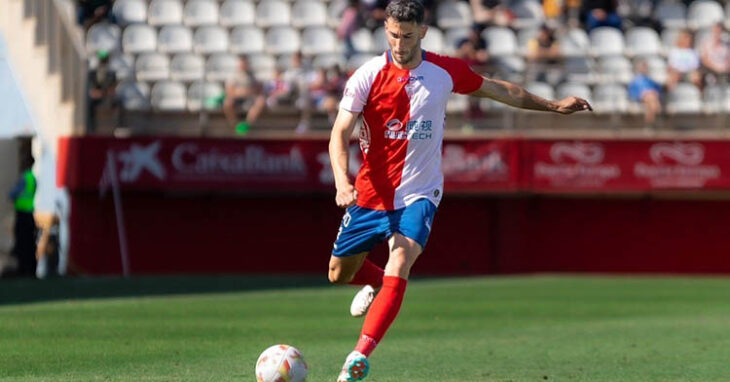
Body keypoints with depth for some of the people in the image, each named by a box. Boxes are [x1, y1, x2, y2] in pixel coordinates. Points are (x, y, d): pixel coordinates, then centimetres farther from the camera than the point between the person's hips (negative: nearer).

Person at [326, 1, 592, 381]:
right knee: (339, 274, 15)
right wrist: (342, 181, -31)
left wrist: (552, 105, 17)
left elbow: (497, 89, 14)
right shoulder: (367, 76, -10)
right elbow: (340, 133, -14)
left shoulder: (445, 71, -3)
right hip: (370, 192, 1)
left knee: (397, 270, -25)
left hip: (417, 194, -1)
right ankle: (376, 283, 50)